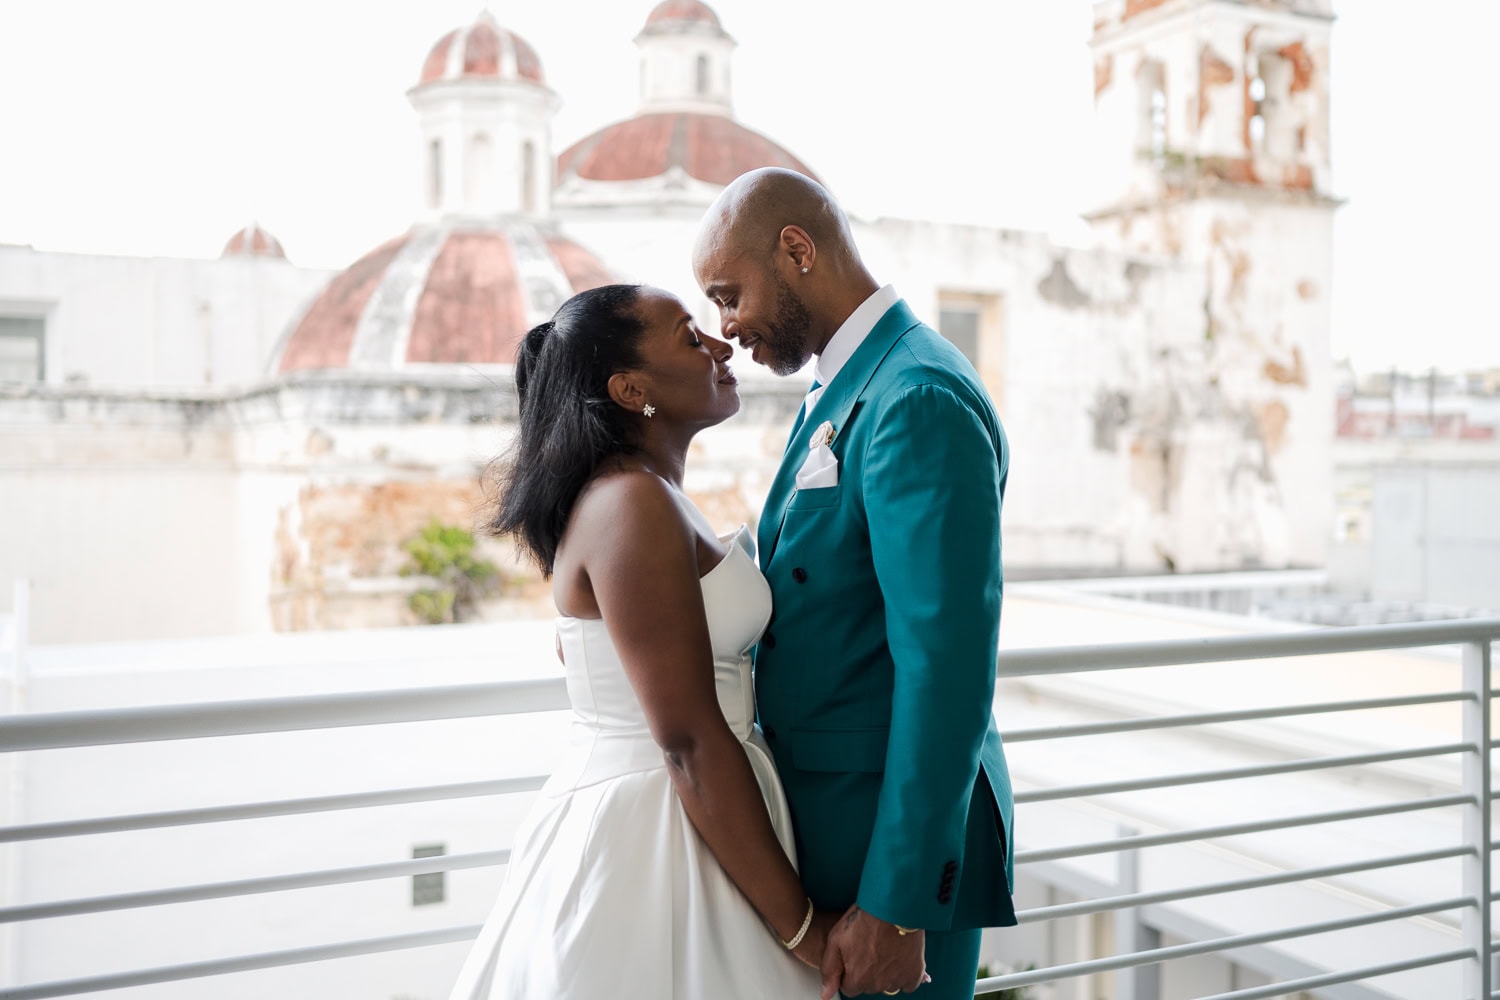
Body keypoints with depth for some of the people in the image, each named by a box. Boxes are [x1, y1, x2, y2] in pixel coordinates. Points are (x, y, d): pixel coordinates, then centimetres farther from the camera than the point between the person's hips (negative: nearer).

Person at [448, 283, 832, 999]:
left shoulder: (614, 494, 10)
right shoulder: (635, 504, -20)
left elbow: (574, 648, 22)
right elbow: (693, 744, -23)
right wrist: (804, 928, -17)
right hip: (652, 840, -10)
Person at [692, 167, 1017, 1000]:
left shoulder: (919, 400, -21)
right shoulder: (839, 389, 11)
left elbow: (949, 671, -25)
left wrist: (897, 907, -22)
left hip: (894, 834, -9)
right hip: (824, 808, 9)